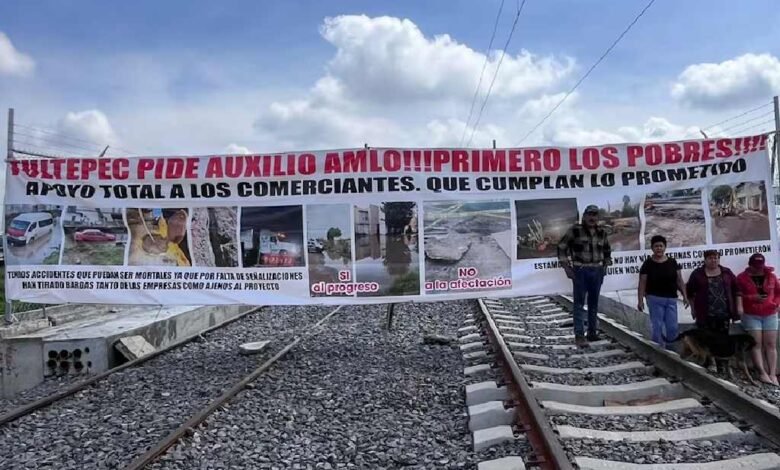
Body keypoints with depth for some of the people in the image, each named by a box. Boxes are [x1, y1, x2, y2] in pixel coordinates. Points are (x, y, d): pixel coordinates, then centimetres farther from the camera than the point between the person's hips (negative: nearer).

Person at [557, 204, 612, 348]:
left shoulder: (601, 233, 8)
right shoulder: (575, 230, -7)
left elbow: (607, 250, 24)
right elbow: (561, 247, -4)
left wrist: (605, 266, 14)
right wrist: (566, 267, -7)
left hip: (597, 271, 5)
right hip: (580, 271, -5)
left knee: (594, 303, 12)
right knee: (579, 304, -5)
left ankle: (592, 332, 23)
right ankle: (579, 336, -5)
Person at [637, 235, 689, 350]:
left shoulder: (672, 262, 7)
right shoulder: (648, 264, -2)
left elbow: (679, 280, 9)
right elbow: (642, 284, -4)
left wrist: (685, 296, 2)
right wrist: (640, 300, -9)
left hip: (671, 299, 3)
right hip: (655, 299, -3)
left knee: (672, 328, 4)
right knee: (657, 327, -1)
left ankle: (670, 349, 21)